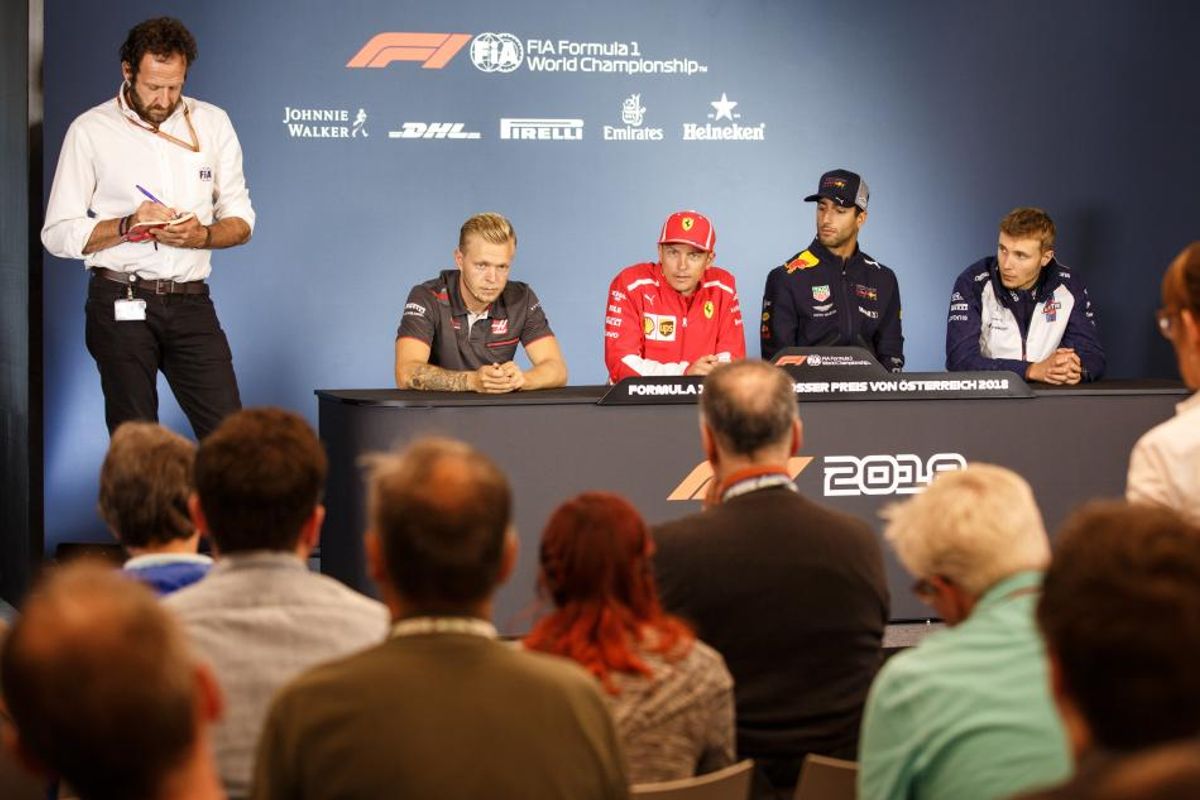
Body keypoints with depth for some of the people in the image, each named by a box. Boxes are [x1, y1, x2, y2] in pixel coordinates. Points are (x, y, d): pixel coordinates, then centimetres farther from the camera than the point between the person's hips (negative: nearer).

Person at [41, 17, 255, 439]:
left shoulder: (213, 123, 9)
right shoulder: (90, 131, 0)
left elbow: (241, 220, 11)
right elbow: (58, 234, -2)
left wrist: (202, 236, -11)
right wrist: (129, 225, -16)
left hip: (191, 302, 2)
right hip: (120, 304, -2)